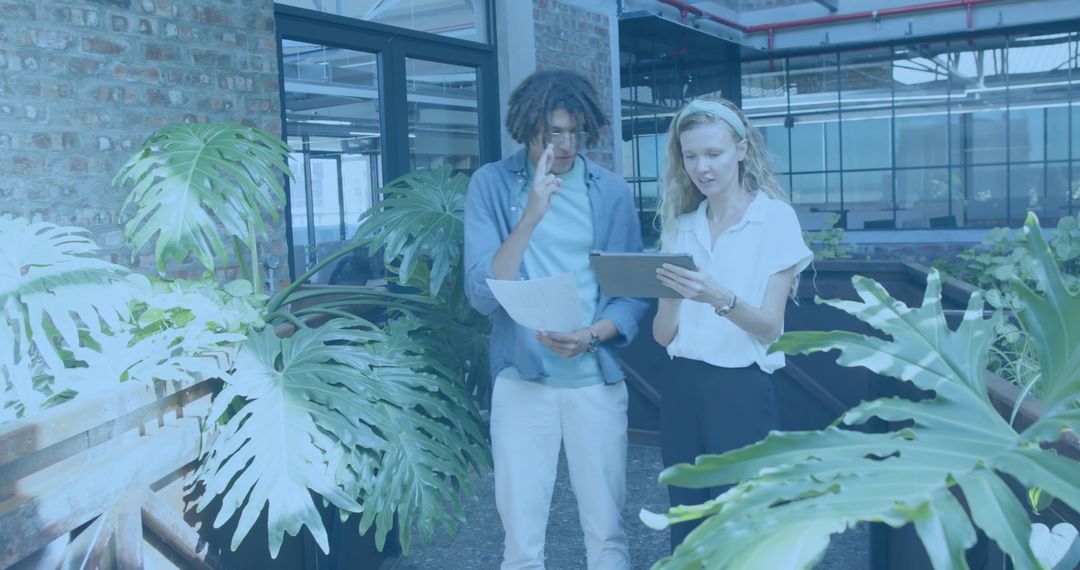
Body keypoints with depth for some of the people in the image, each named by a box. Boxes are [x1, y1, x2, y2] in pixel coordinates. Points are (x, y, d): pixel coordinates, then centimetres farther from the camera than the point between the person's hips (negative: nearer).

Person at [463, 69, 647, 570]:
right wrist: (530, 216, -23)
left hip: (596, 378, 2)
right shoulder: (492, 184, -4)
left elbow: (634, 293, 3)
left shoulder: (611, 191, 2)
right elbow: (482, 293, -13)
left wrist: (590, 336, -17)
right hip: (521, 379, -1)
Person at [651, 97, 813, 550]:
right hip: (681, 390, 4)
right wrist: (673, 295, -18)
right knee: (688, 528, 11)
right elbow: (663, 334, 3)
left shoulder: (775, 217, -5)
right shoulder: (680, 226, 8)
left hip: (741, 391, -4)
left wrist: (720, 299, -30)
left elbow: (770, 326, -11)